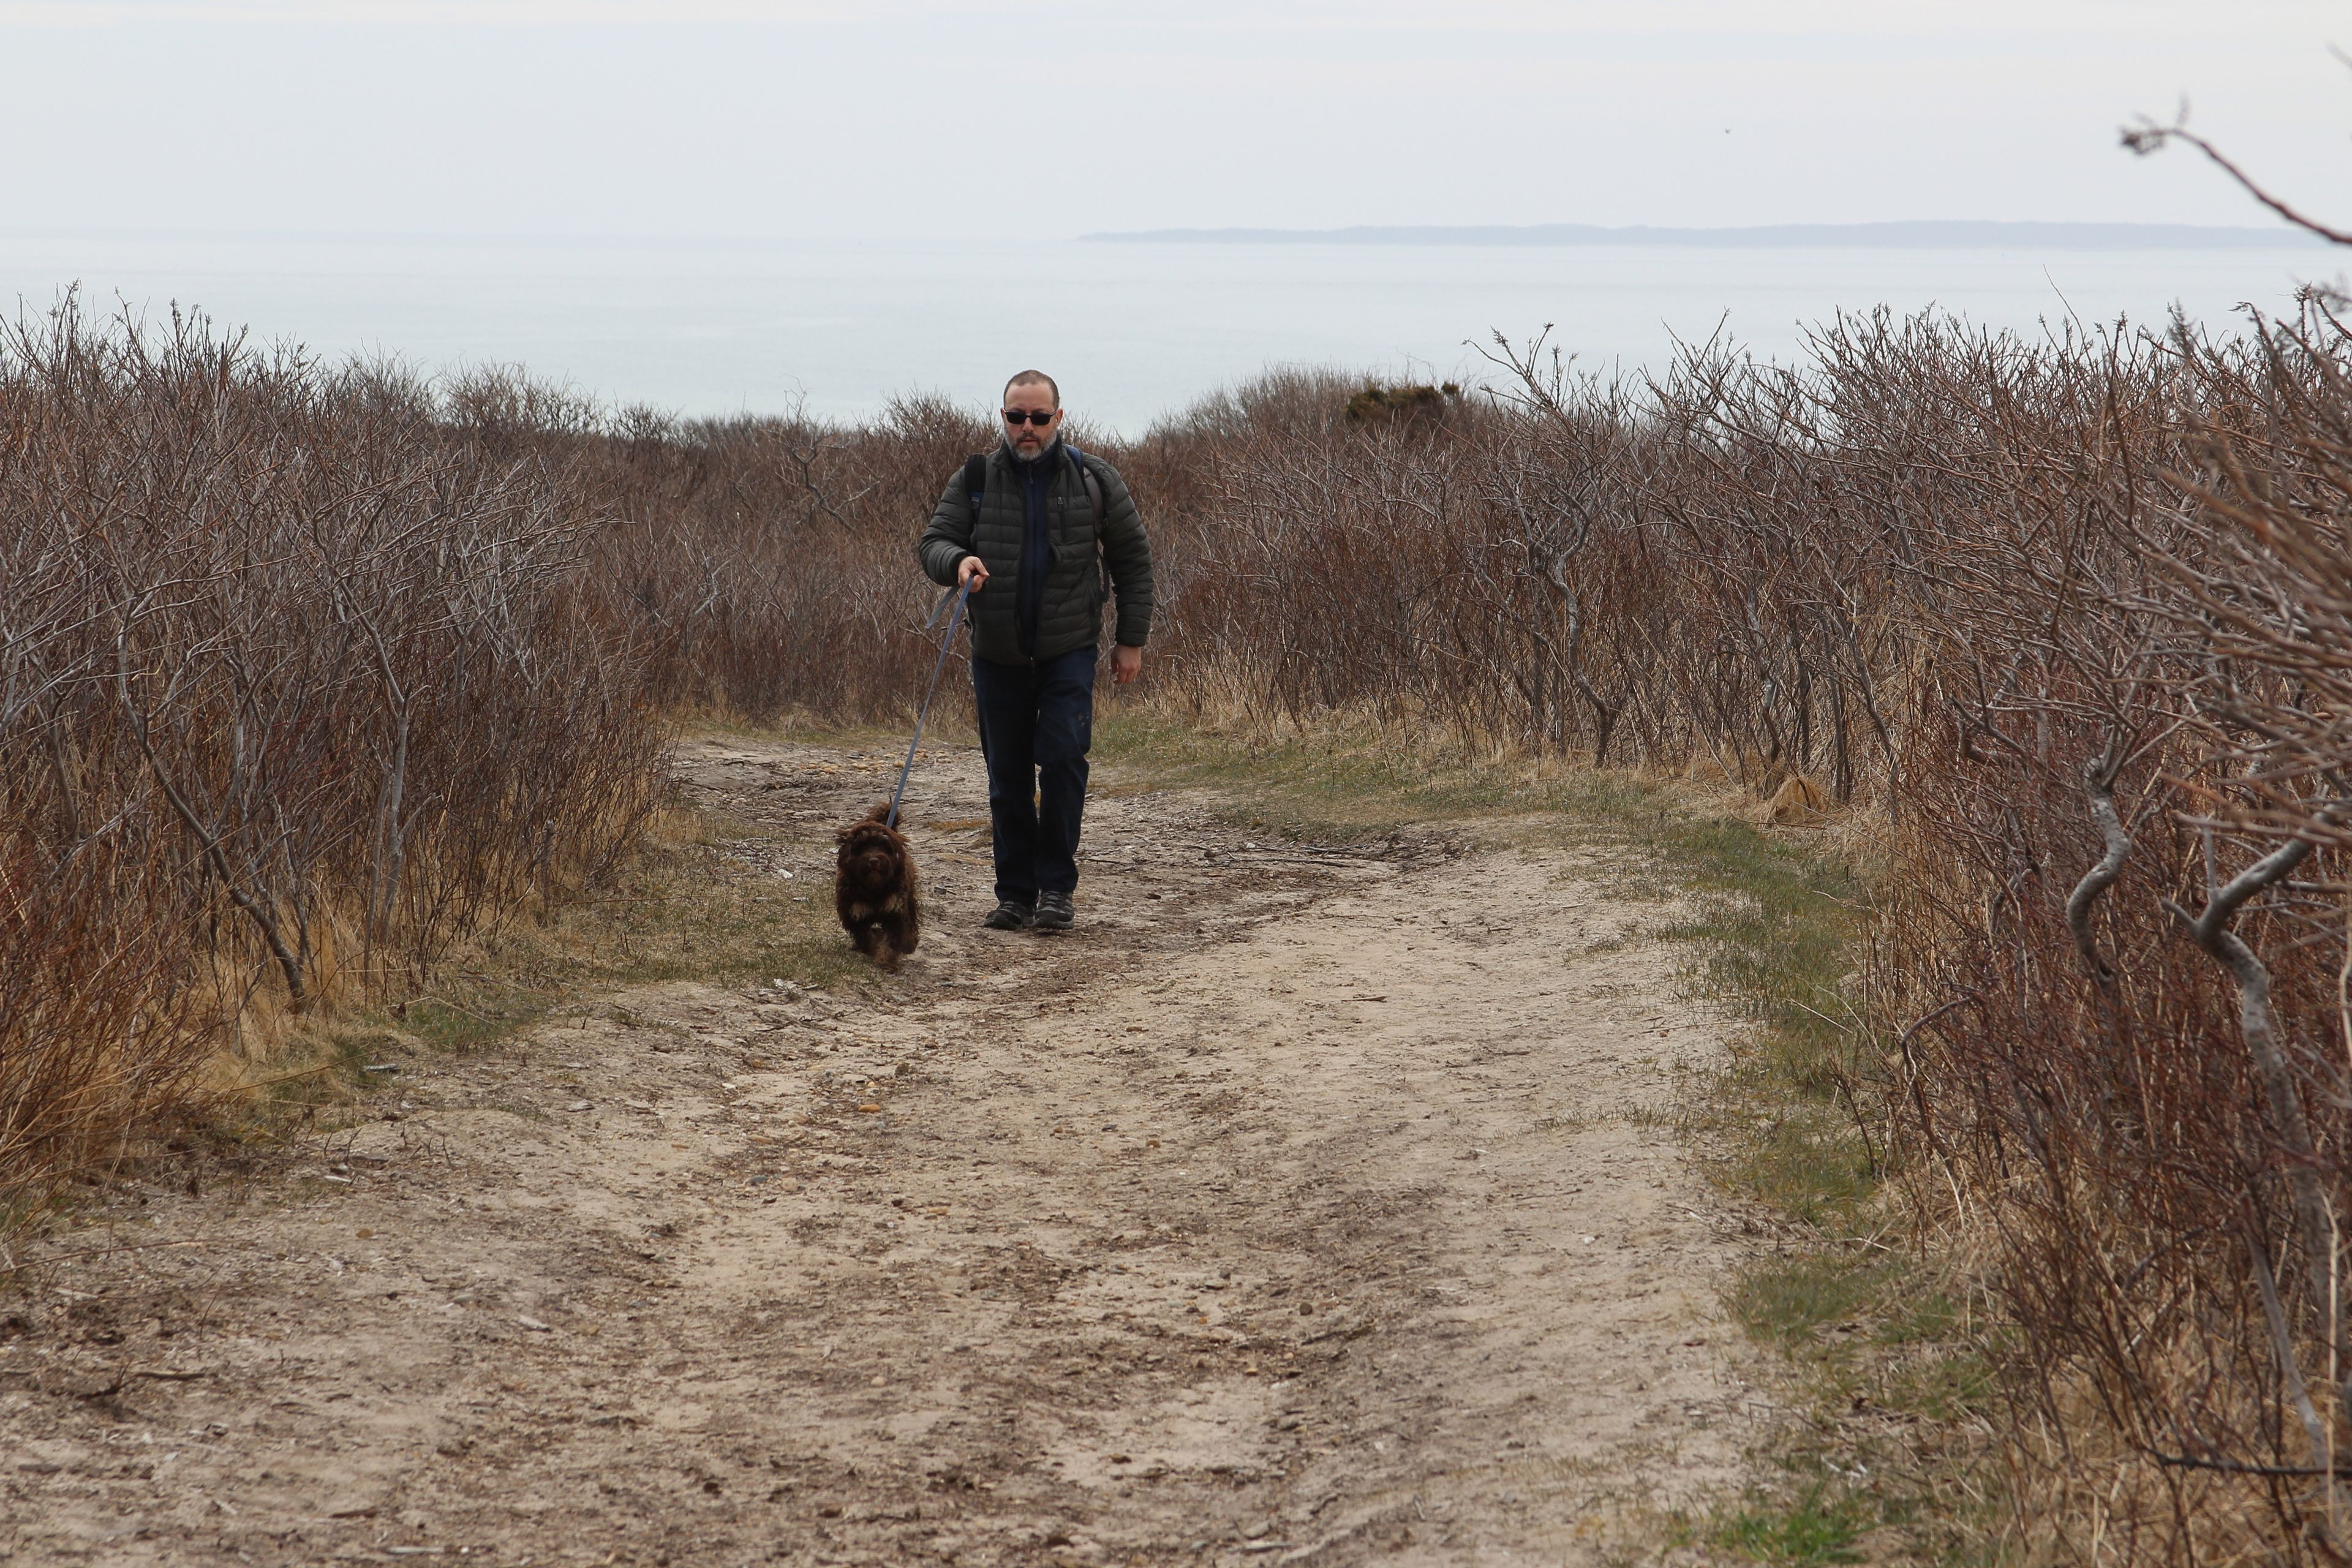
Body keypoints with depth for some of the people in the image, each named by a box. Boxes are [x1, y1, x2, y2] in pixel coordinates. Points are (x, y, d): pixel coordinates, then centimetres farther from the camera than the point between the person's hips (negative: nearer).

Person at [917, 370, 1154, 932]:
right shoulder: (975, 480, 2)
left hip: (1069, 651, -2)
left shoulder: (1094, 479, 1)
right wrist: (958, 561, -22)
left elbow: (1132, 558, 7)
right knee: (1008, 780, 4)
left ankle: (1057, 888, -6)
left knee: (1062, 760, -15)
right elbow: (933, 543, 2)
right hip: (997, 656, 2)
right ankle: (1016, 894, 13)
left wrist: (1132, 639, 4)